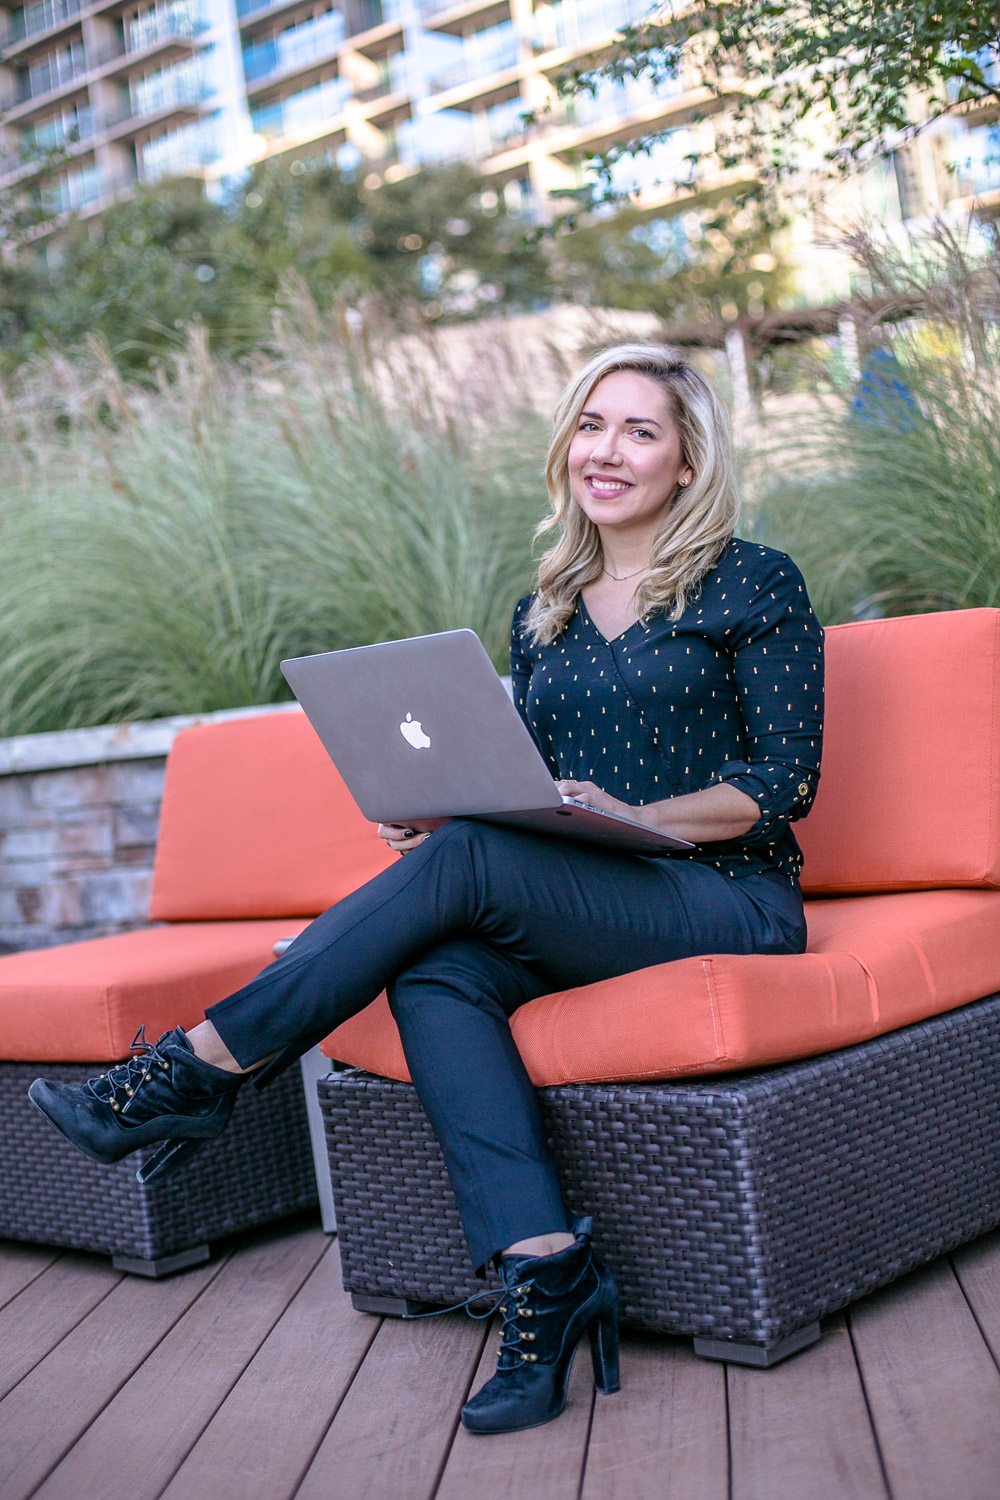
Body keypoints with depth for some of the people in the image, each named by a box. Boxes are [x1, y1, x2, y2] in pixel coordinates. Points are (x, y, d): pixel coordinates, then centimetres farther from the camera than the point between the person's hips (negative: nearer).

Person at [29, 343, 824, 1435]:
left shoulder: (755, 585, 0)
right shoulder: (543, 617, 17)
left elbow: (786, 779, -6)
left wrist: (636, 816, -21)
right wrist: (435, 814, -5)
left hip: (731, 904, -5)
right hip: (583, 914, 5)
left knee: (462, 864, -29)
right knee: (434, 976, -28)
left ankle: (194, 1070, -21)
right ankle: (547, 1278, -33)